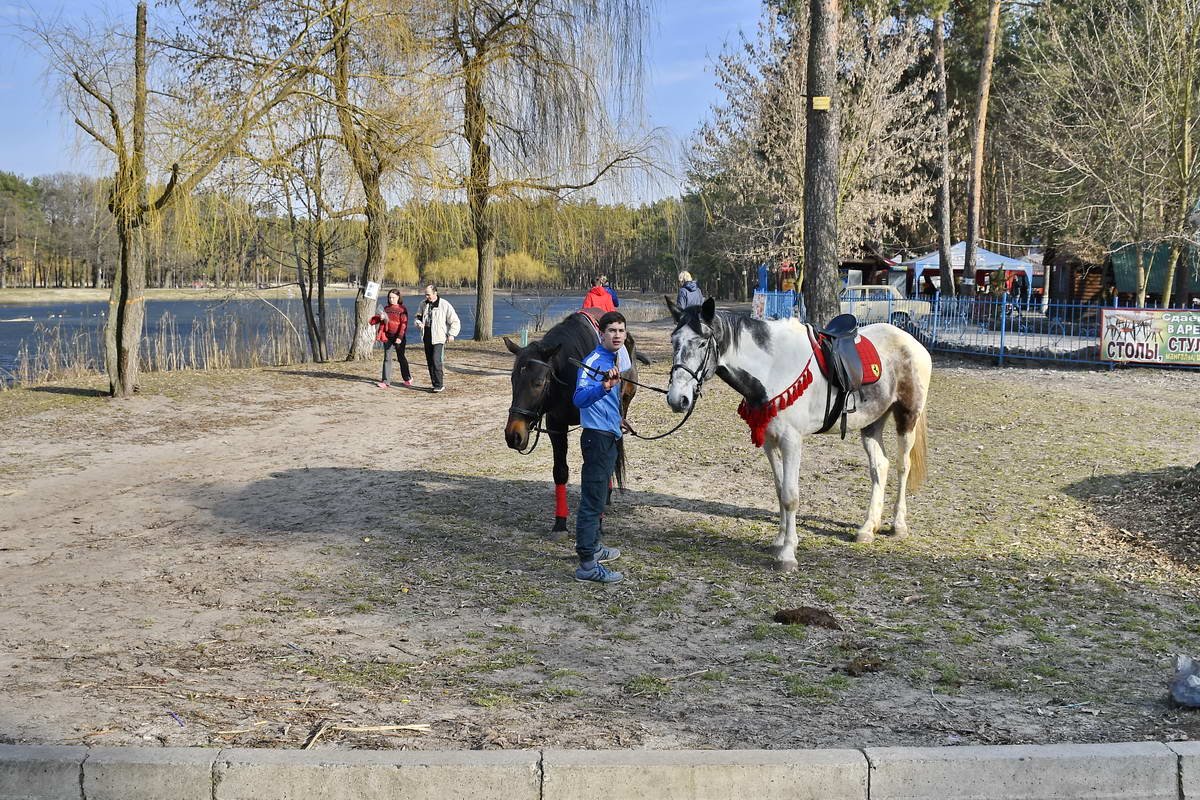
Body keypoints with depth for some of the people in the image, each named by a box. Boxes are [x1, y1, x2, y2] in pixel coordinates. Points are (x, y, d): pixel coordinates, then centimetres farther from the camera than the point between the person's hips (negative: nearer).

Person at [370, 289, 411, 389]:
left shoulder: (402, 309, -5)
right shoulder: (386, 309, 10)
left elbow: (404, 324, -12)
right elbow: (379, 319, 16)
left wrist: (400, 337, -20)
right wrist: (379, 317, -9)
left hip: (398, 337, -4)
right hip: (387, 336, 4)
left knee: (401, 357, 7)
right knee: (387, 358, 1)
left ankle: (408, 378, 25)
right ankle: (385, 381, 1)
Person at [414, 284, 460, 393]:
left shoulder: (445, 305, -7)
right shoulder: (424, 304, 9)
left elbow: (454, 321, -4)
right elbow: (418, 317, 23)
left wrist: (452, 334, -14)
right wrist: (419, 323, -1)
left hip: (439, 338, -6)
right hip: (427, 338, 6)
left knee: (436, 361, -16)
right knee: (430, 362, 8)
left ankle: (439, 385, -11)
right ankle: (435, 384, 17)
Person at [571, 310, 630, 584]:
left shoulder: (613, 359, 11)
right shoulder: (594, 361, -18)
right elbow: (580, 399, -36)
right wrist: (604, 387, -52)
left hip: (609, 436, 10)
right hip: (597, 436, -10)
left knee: (598, 496, 22)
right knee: (592, 499, -9)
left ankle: (593, 546, 37)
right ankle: (587, 564, -8)